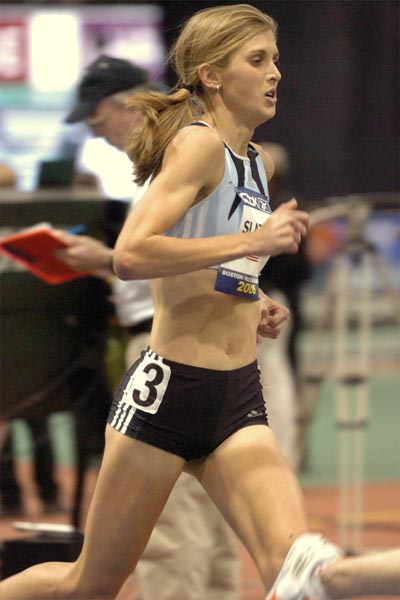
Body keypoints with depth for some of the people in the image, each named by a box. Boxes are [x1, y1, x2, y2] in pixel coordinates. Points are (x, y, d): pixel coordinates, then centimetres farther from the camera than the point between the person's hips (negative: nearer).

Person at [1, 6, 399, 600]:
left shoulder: (258, 162, 14)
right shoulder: (199, 143, -11)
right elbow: (130, 255, -26)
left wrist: (252, 304, 12)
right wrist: (254, 240, -24)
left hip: (240, 401, 7)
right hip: (170, 390, -7)